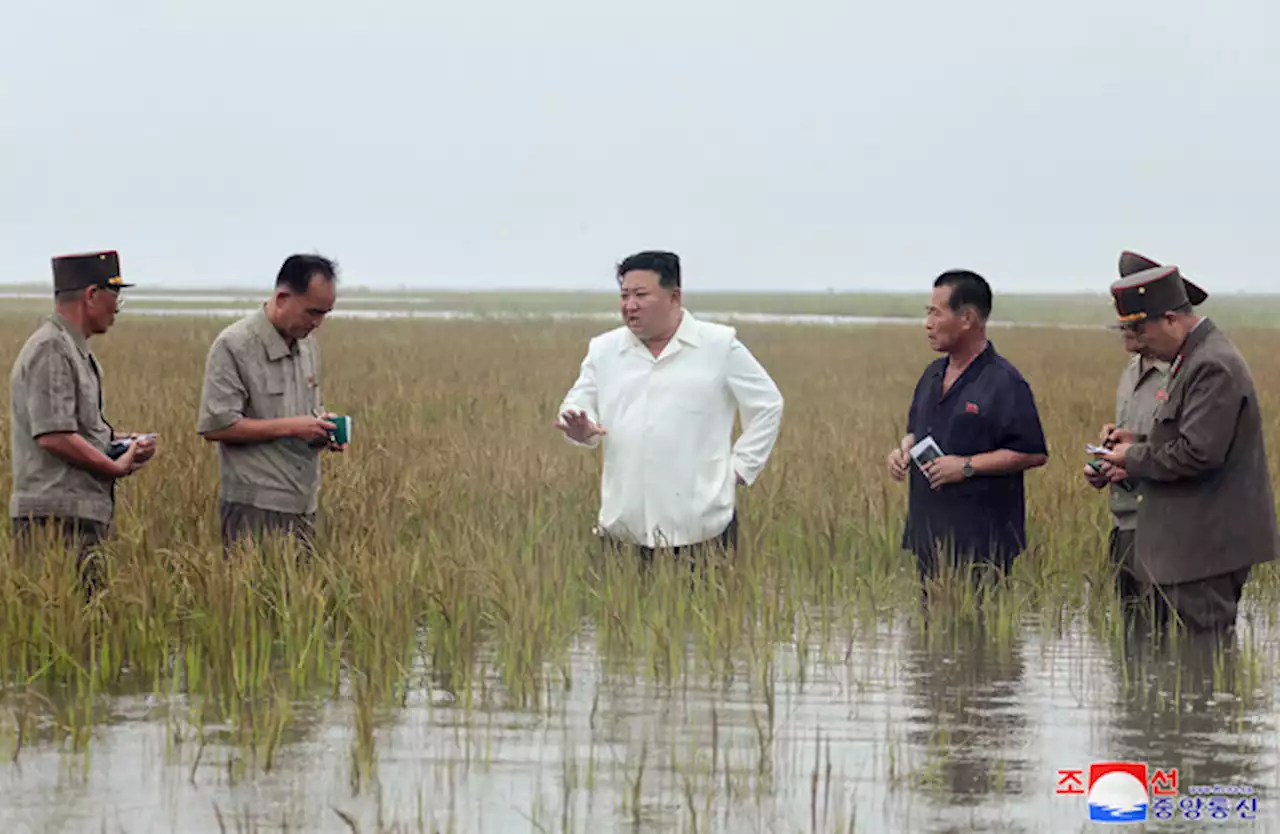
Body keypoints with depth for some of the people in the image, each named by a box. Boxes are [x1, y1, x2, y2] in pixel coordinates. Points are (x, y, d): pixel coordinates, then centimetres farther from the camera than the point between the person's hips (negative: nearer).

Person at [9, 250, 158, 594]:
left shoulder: (76, 351, 20)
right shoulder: (50, 350, -13)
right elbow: (53, 436, -21)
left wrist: (122, 442, 11)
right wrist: (116, 467, -11)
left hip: (84, 514, 10)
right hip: (58, 517, -10)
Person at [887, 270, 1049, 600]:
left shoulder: (1003, 382, -11)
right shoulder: (933, 375, 16)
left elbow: (1034, 453, -14)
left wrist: (967, 466, -17)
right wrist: (904, 448, 6)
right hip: (929, 535, 8)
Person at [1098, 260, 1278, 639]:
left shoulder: (1215, 367, -19)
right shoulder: (1193, 358, 15)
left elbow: (1198, 452, -26)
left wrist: (1134, 459, -12)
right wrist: (1139, 441, 10)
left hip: (1207, 548, -11)